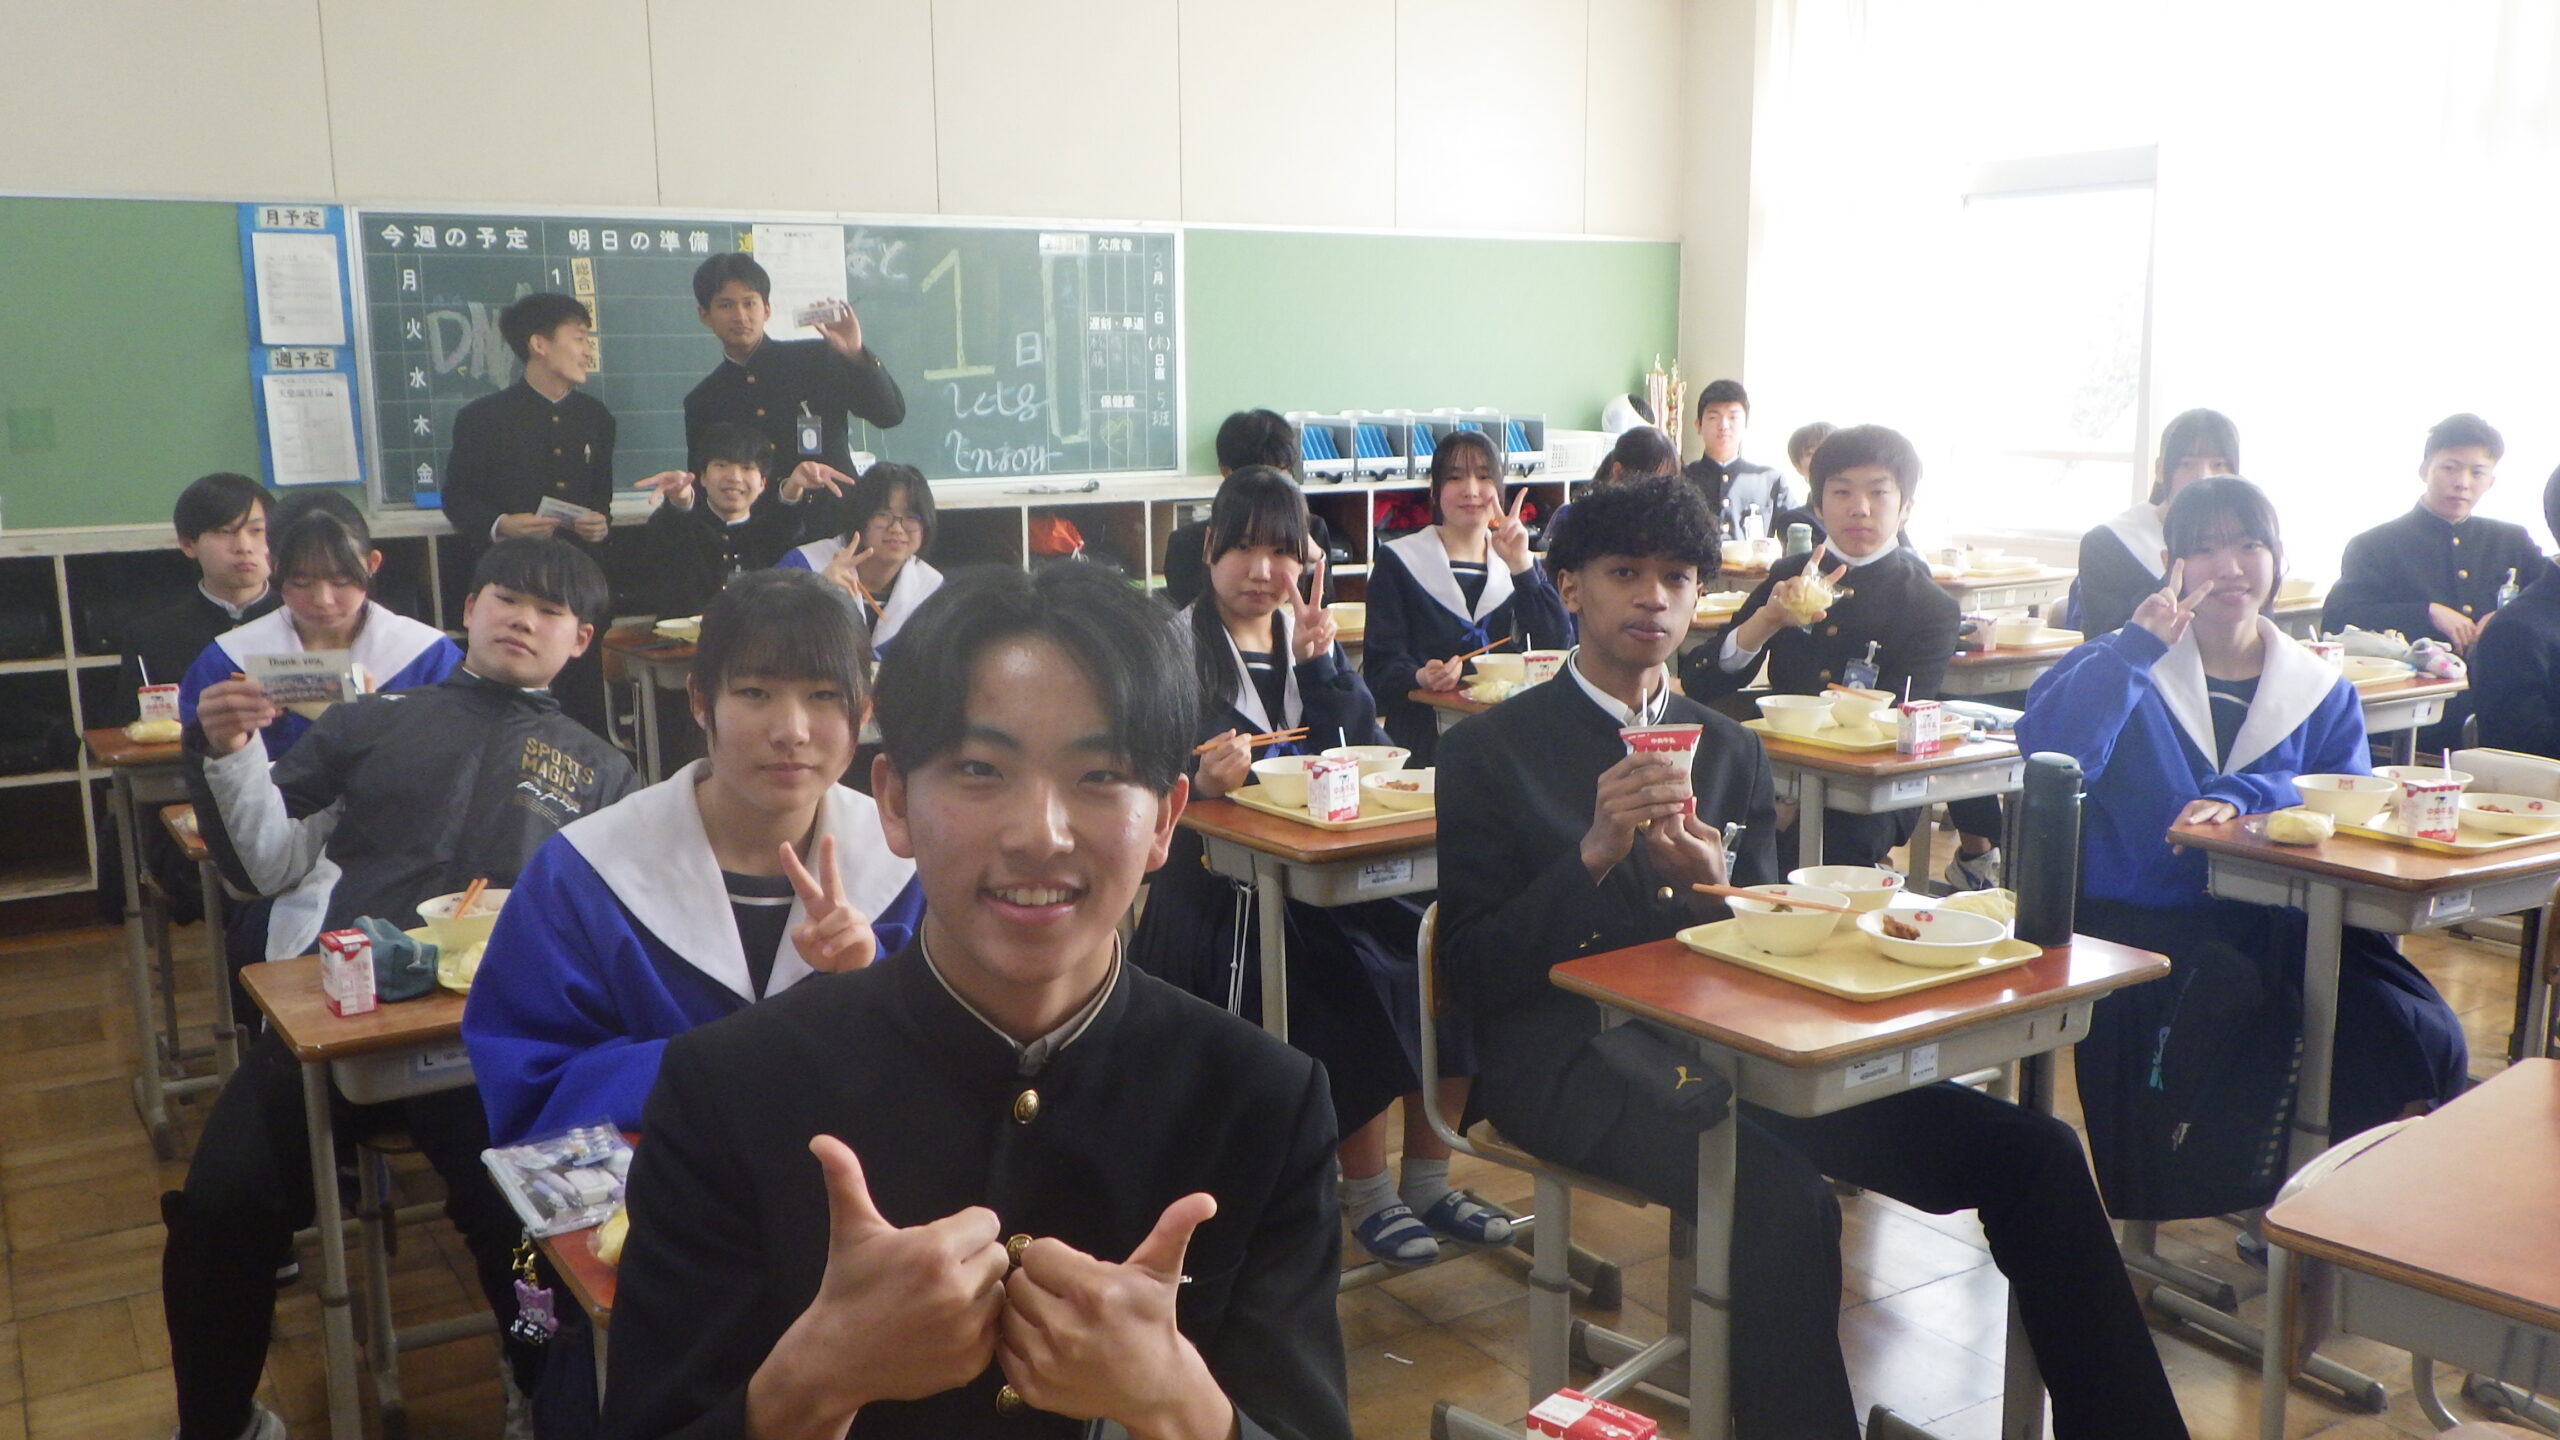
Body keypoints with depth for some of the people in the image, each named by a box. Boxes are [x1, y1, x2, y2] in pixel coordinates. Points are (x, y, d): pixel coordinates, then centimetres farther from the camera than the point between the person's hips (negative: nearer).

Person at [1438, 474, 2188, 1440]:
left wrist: (1716, 886, -10)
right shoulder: (1490, 753, 1)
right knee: (1784, 1199, -35)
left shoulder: (1729, 750, 16)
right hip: (1572, 1058, -5)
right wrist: (1594, 854, -18)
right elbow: (1474, 975, -4)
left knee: (2032, 1154, -10)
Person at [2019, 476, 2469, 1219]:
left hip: (2277, 927, 3)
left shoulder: (2323, 692, 16)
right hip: (2142, 925, -3)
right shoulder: (2126, 668, 7)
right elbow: (2047, 754, -13)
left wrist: (2245, 796, -19)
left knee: (2426, 1040, -20)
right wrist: (2136, 647, -17)